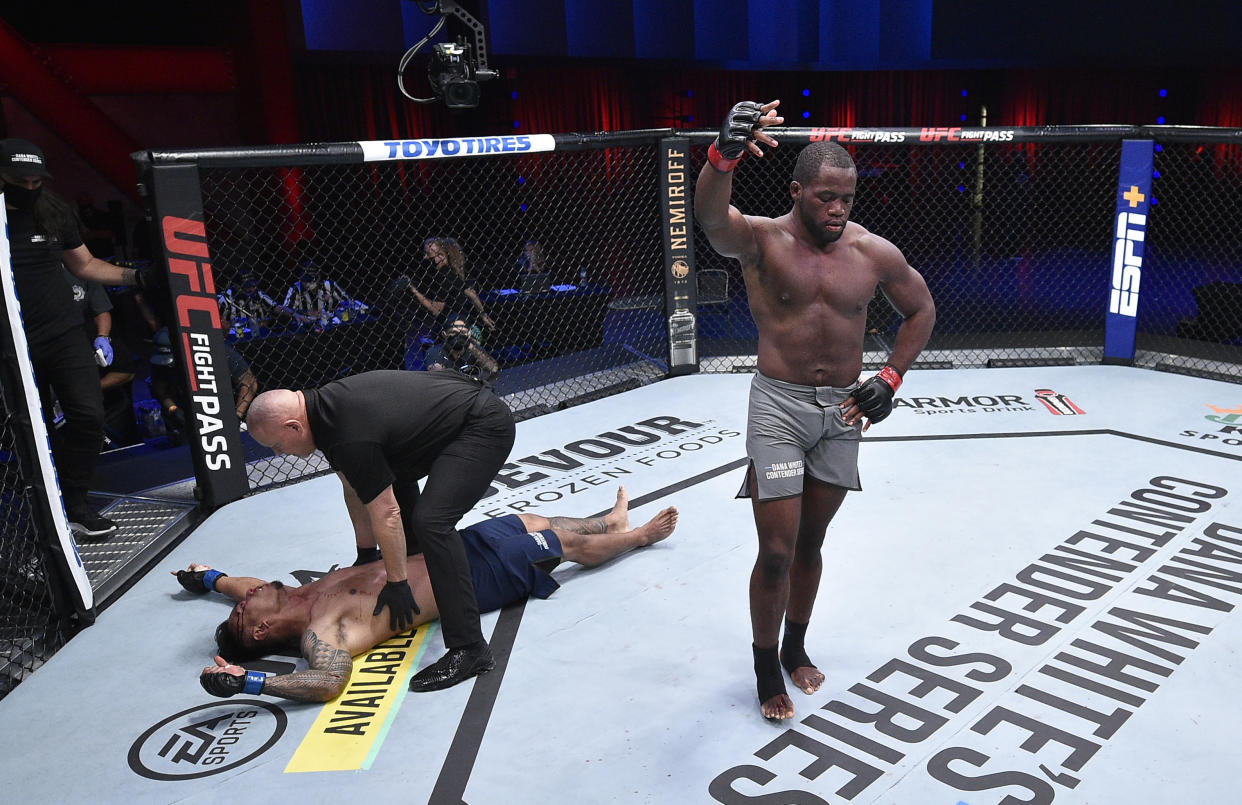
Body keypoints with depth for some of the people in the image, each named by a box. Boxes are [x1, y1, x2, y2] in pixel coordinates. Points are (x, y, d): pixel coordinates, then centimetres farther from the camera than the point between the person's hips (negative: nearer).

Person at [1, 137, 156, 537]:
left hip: (63, 334, 3)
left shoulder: (55, 211, 3)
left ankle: (74, 505, 12)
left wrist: (137, 277, 3)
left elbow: (85, 265, 14)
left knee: (88, 416, -5)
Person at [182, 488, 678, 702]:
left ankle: (612, 524, 48)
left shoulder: (300, 594, -2)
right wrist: (246, 683, -48)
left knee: (536, 522, 21)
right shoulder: (317, 634, -24)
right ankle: (639, 535, 34)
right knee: (569, 544, 8)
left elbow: (257, 585, 19)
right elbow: (330, 680, -44)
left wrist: (210, 578, 18)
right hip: (478, 573, -7)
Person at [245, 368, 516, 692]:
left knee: (430, 521, -24)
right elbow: (354, 489, 11)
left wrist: (397, 584, -10)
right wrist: (366, 553, 17)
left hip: (485, 427, -11)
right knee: (389, 476, 27)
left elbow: (385, 515, -21)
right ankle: (418, 565, 45)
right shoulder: (321, 403, 1)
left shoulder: (352, 439, -29)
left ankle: (469, 649, -19)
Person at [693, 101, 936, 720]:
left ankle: (796, 649, 38)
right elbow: (709, 217, -35)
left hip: (843, 412, 4)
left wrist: (890, 377, 0)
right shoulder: (761, 240, -12)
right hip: (778, 407, -3)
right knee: (776, 551, -2)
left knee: (811, 542, 17)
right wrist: (724, 156, -55)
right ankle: (766, 670, 20)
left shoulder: (874, 253, -2)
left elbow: (921, 309, 13)